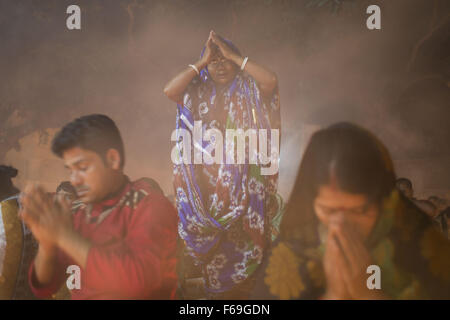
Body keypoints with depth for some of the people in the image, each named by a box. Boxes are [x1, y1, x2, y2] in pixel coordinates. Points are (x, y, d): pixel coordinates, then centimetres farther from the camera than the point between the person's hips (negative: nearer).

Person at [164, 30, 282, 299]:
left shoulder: (249, 91, 7)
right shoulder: (198, 93, 11)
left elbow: (271, 80, -14)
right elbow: (169, 90, -8)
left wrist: (233, 55, -8)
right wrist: (201, 62, -3)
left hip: (245, 182, -1)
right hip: (209, 183, 1)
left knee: (246, 242, -2)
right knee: (213, 244, 1)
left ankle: (243, 290, 11)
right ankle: (217, 291, 15)